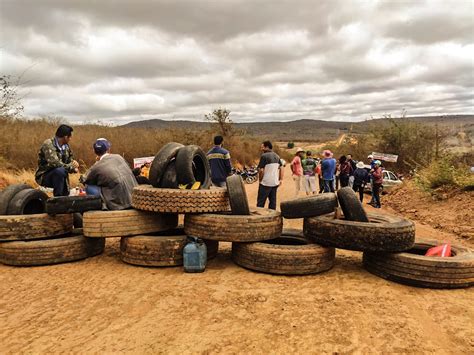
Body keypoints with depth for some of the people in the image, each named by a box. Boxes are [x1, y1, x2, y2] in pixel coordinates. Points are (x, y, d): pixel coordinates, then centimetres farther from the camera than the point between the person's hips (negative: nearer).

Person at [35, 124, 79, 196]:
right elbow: (54, 163, -30)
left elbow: (70, 160, 11)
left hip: (59, 174, 7)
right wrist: (71, 167, -23)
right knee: (60, 171, -35)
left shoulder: (66, 146, 3)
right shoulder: (48, 144, -20)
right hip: (44, 176, -7)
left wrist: (73, 164, -14)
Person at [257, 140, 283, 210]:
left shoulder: (264, 156, -13)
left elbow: (261, 170, -18)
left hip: (266, 183, -7)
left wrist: (260, 180, -5)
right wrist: (281, 179, 15)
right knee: (273, 201, 12)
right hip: (275, 183, 7)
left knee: (260, 202, 1)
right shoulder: (277, 156, 11)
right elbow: (281, 168, 14)